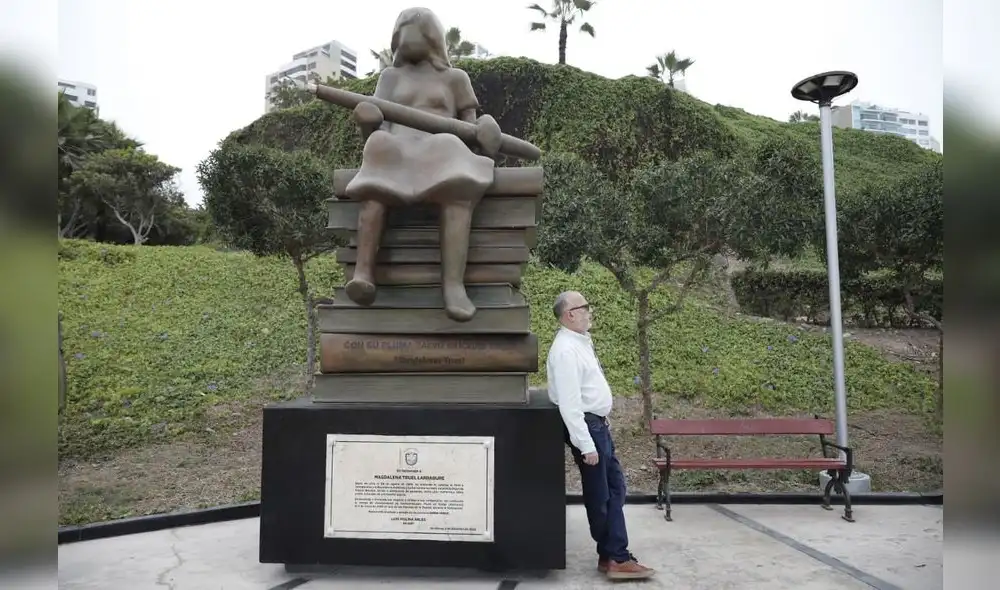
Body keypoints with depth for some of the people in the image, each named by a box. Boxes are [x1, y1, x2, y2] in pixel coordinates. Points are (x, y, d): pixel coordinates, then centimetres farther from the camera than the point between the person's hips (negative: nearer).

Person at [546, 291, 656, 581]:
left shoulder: (581, 341, 10)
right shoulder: (566, 350, -21)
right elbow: (569, 403, -25)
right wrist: (586, 445, -25)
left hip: (597, 424, 10)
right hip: (585, 425, -10)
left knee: (615, 487, 14)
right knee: (599, 495, 3)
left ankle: (613, 554, 24)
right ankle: (615, 558, 16)